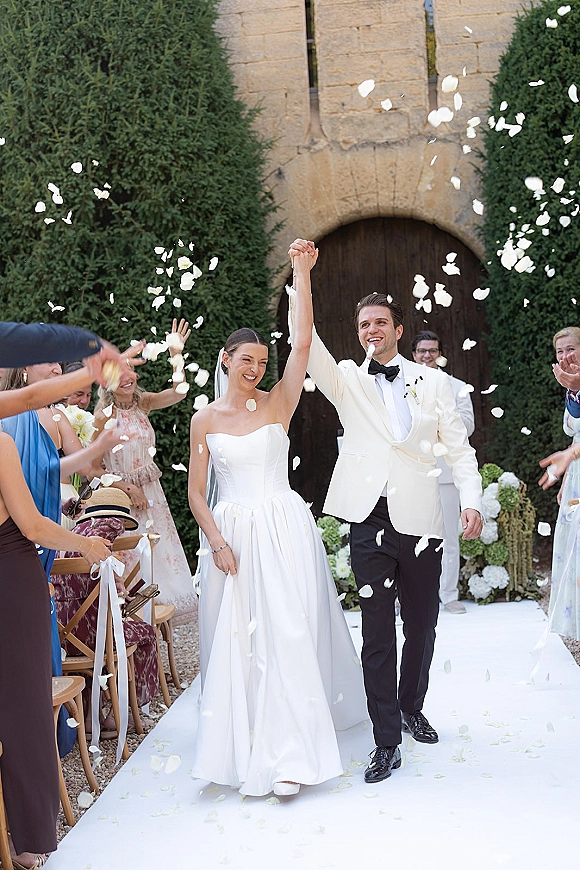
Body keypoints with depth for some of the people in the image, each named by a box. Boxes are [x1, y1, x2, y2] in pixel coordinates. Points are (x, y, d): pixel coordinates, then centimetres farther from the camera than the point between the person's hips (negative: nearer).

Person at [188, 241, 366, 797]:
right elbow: (196, 492, 5)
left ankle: (287, 755, -3)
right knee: (234, 641, 6)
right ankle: (243, 746, 22)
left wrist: (302, 274, -11)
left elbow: (303, 342, -8)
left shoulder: (279, 403, 3)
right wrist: (217, 542, -7)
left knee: (286, 635, -7)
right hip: (231, 535, 2)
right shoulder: (205, 420, 6)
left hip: (282, 531, -1)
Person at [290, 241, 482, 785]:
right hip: (369, 520, -1)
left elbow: (458, 448, 7)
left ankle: (411, 709, 36)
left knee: (421, 623, 12)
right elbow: (306, 342, -7)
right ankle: (386, 741, 6)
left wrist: (471, 500, -8)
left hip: (420, 518, 1)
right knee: (377, 630, -1)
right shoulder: (347, 382, 8)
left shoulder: (432, 382, 9)